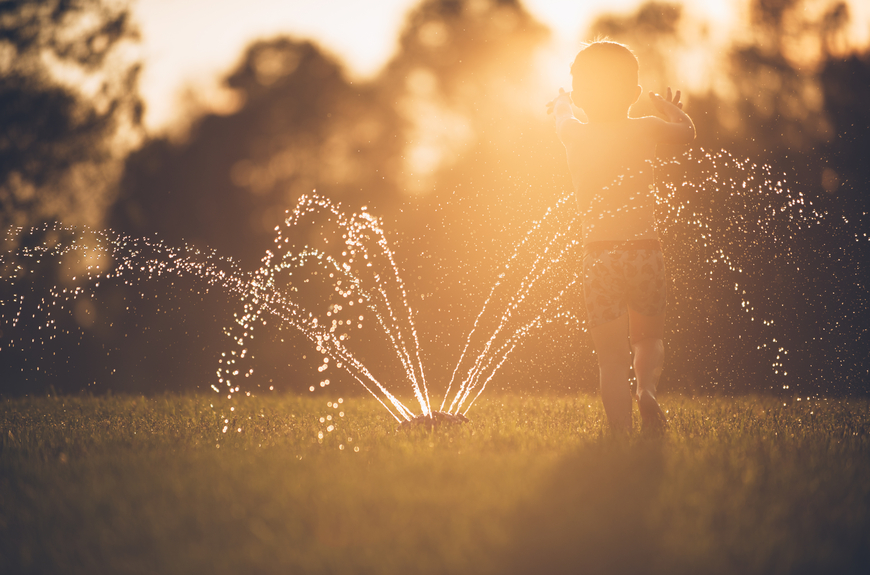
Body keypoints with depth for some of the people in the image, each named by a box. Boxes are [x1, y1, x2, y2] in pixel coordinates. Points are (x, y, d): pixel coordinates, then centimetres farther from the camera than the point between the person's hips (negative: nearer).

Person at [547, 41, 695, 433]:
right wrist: (669, 107, 42)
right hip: (645, 251, 1)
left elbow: (561, 115, 27)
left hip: (598, 255, -1)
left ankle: (621, 434, -8)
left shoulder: (575, 134, 1)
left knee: (612, 356, 2)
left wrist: (562, 104, 51)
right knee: (649, 338, 21)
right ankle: (647, 387, -7)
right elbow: (687, 132, 21)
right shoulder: (645, 130, 0)